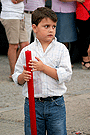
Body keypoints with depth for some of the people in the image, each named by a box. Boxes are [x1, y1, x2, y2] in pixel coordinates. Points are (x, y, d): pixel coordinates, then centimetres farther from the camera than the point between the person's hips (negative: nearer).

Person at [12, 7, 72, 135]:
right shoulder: (26, 51, 2)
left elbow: (66, 75, -11)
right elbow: (17, 79, 5)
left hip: (56, 104, -1)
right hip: (33, 104, 1)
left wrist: (44, 68, -17)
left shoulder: (61, 49, -1)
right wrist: (23, 77, -18)